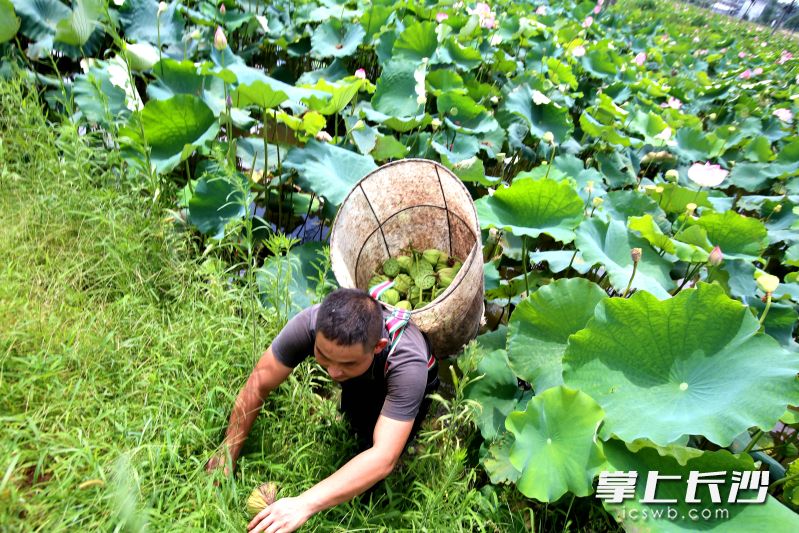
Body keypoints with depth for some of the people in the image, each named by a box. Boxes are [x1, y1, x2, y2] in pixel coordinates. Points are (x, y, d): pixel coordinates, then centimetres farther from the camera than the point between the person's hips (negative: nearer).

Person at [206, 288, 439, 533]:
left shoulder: (407, 361, -45)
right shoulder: (311, 322, -39)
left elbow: (384, 458, -49)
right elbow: (258, 385, -27)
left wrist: (304, 504, -55)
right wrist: (228, 454, -24)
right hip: (361, 384, 4)